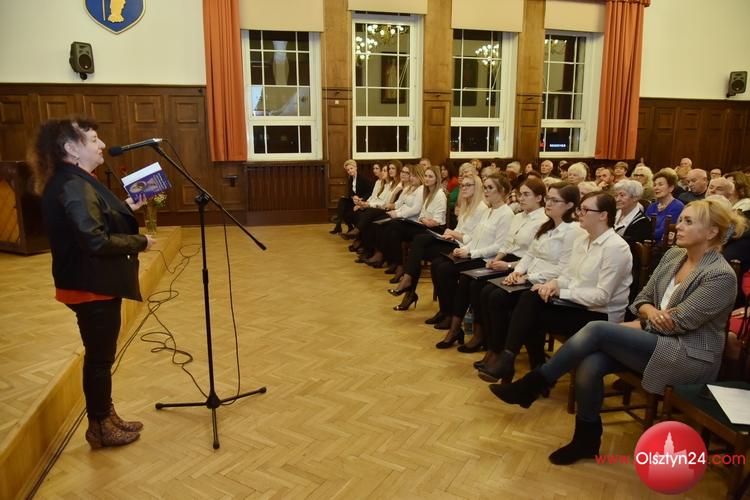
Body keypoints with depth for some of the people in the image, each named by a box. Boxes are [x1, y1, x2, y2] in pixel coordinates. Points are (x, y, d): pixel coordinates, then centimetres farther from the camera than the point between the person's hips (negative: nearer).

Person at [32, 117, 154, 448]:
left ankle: (106, 417, 33)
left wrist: (127, 208, 12)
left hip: (96, 284, 10)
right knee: (99, 357, 5)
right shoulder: (74, 187, -21)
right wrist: (140, 243, -16)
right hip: (92, 287, -10)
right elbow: (95, 241, -28)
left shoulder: (75, 182, 11)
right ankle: (99, 428, 21)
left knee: (100, 356, 19)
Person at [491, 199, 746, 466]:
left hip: (689, 358, -6)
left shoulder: (721, 275, -14)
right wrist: (650, 312, -13)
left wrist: (636, 325, -6)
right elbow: (641, 300, 9)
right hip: (656, 342, 6)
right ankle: (587, 440, -2)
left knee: (597, 330, -24)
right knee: (589, 365, -22)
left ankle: (531, 385, -13)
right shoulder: (673, 255, 8)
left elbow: (677, 323, -17)